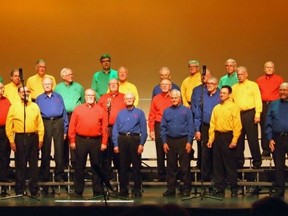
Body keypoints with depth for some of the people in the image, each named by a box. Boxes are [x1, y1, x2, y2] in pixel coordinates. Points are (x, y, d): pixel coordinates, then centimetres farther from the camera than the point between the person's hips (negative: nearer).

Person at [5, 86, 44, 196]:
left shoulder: (35, 106, 9)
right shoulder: (14, 107, 2)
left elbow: (40, 124, 7)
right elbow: (9, 125, 0)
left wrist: (40, 139, 1)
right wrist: (11, 141, -6)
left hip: (33, 137, 2)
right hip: (20, 138, -2)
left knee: (34, 164, 6)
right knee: (20, 164, 1)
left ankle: (34, 189, 14)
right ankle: (19, 190, 9)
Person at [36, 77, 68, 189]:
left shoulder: (58, 97, 14)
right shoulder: (39, 99, 13)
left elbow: (64, 113, 11)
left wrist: (65, 129, 5)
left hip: (58, 122, 0)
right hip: (45, 124, 0)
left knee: (59, 150, -1)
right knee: (45, 151, 1)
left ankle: (59, 175, 5)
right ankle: (44, 176, 8)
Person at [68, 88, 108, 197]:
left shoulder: (100, 110, 7)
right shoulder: (78, 109, 7)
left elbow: (104, 127, 3)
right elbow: (72, 126, 3)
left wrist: (104, 142, -4)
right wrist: (72, 141, -3)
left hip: (96, 141, 0)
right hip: (81, 140, 0)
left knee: (96, 167, 4)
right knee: (79, 167, 3)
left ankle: (97, 191, 10)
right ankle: (78, 191, 9)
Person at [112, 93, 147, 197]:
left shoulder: (139, 113, 6)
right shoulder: (120, 113, 13)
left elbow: (143, 129, 0)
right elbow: (115, 129, 9)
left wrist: (141, 144, -8)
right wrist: (115, 144, 1)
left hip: (134, 139, -2)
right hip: (122, 139, 2)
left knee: (136, 165, -1)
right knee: (122, 165, 5)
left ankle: (137, 189, 6)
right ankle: (123, 189, 12)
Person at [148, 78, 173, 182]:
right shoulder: (156, 99, 9)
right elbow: (151, 116, 7)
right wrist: (151, 130, -1)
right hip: (159, 127, 1)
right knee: (160, 152, 4)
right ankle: (161, 175, 11)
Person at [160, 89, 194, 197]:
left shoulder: (186, 111, 0)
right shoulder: (166, 111, 9)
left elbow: (190, 127, -2)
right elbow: (163, 128, 8)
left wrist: (189, 142, -8)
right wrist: (164, 142, 1)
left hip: (183, 140, -3)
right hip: (170, 141, 3)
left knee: (185, 166, -1)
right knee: (171, 166, 6)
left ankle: (186, 188, 6)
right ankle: (171, 188, 12)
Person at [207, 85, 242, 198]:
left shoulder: (233, 107, -2)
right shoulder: (216, 108, 13)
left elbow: (237, 125, -8)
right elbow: (212, 124, 12)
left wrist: (234, 140, -16)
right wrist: (210, 139, 4)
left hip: (228, 136, -5)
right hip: (217, 136, 5)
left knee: (230, 164, -1)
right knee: (217, 164, 6)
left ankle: (234, 189, 5)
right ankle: (219, 188, 13)